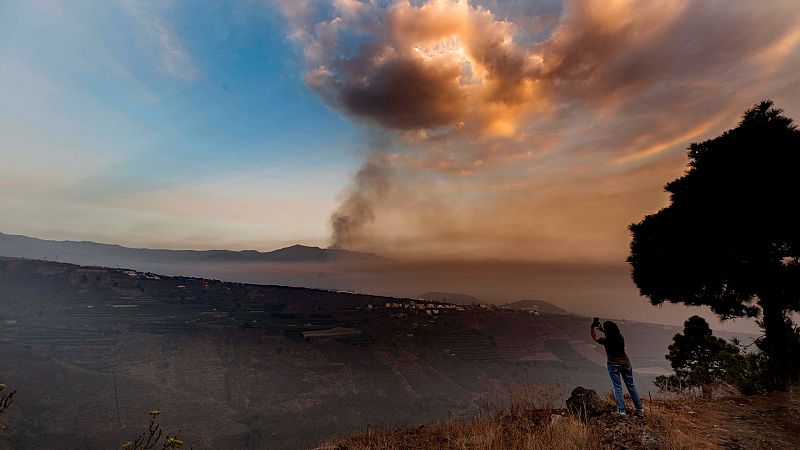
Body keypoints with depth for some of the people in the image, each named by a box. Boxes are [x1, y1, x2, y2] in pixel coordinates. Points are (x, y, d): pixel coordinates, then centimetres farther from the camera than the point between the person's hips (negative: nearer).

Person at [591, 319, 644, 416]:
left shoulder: (605, 340, -16)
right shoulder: (621, 338, -5)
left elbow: (594, 337, 3)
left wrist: (592, 327, 13)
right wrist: (602, 330, 25)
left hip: (613, 365, -4)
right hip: (626, 363, 4)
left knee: (617, 388, 3)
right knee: (631, 386, 17)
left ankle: (621, 410, 3)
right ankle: (640, 408, 25)